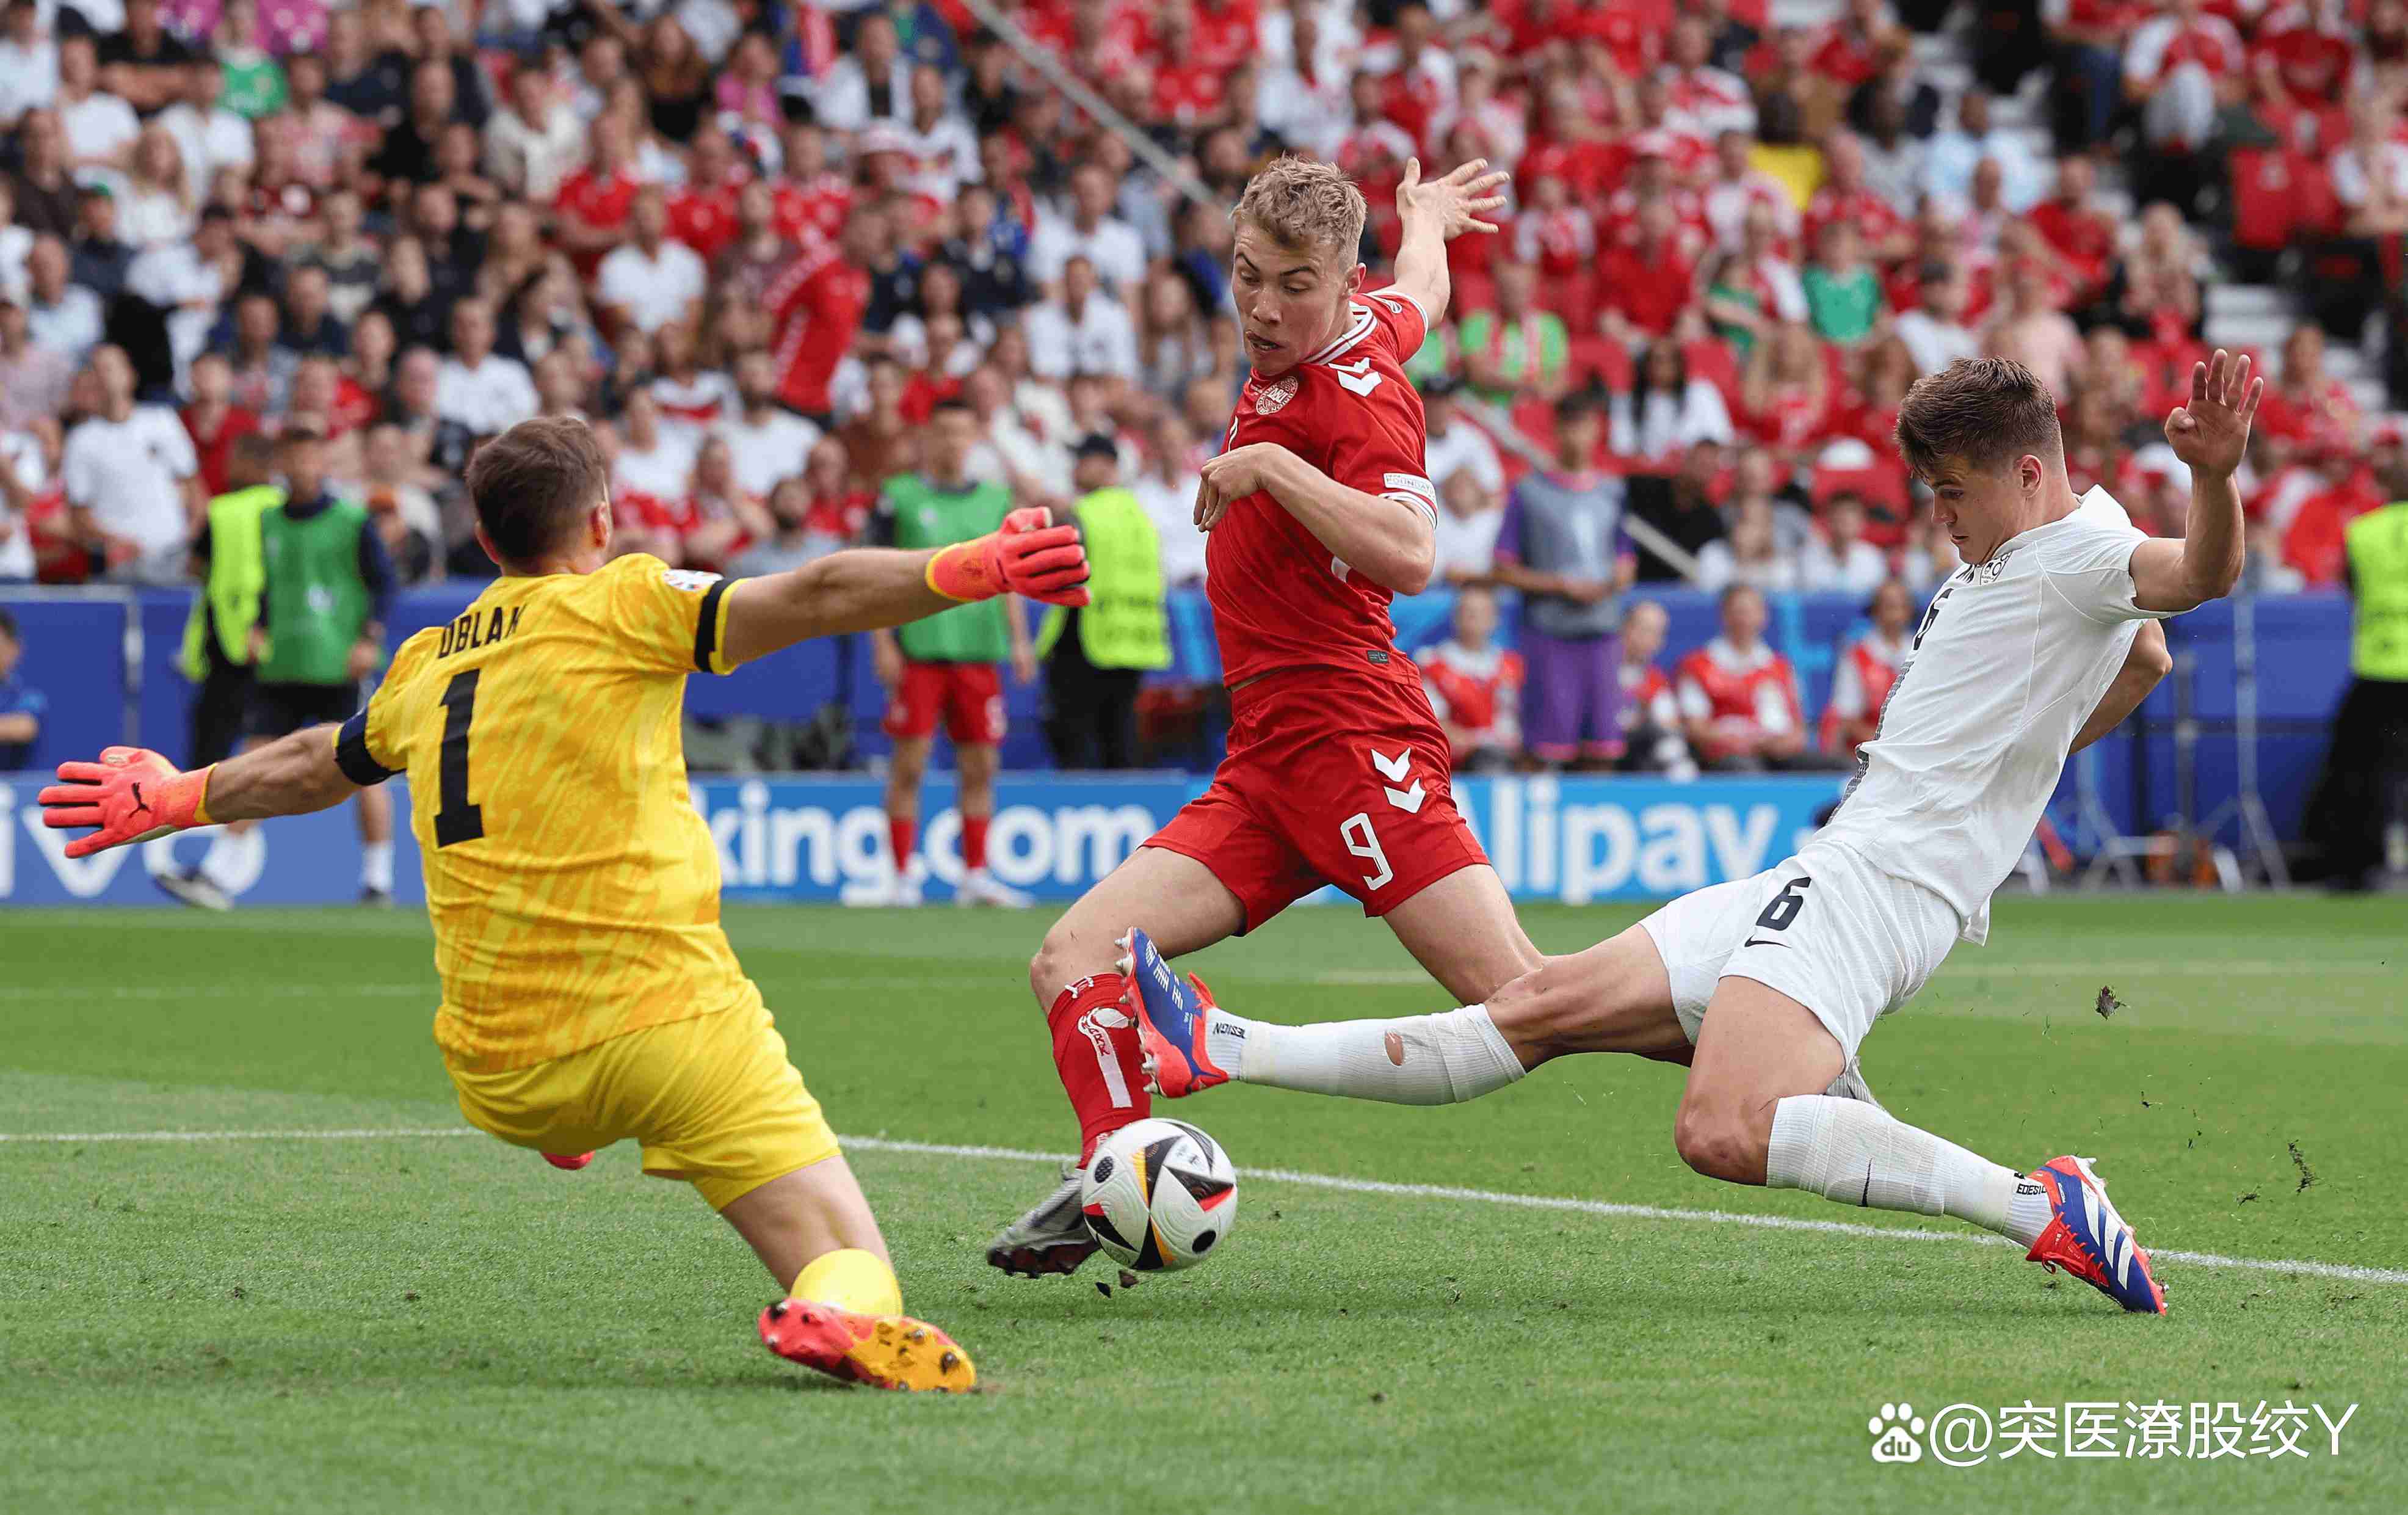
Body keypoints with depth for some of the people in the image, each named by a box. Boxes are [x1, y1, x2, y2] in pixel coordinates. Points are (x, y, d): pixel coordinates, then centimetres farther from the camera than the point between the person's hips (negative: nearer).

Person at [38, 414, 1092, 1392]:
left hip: (498, 1083, 6)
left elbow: (310, 768, 34)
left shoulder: (426, 668, 16)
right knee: (848, 1259, -13)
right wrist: (966, 570, -21)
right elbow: (811, 600, -14)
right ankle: (839, 1316, -43)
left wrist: (174, 800, 52)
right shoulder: (621, 605, 0)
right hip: (663, 1019, -6)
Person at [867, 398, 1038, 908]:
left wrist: (1019, 639, 7)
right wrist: (883, 645, -7)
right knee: (910, 765, -5)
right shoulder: (898, 498, 2)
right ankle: (903, 875, 1)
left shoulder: (996, 500, 13)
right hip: (918, 650, -3)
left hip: (979, 651, 3)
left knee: (980, 767, 4)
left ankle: (976, 876, 11)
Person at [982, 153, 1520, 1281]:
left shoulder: (1357, 396, -11)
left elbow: (1408, 557, -28)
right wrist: (1423, 219, 59)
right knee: (1073, 960, -5)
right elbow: (1419, 296, 38)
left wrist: (1273, 467, -24)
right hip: (1264, 763, 9)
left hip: (1352, 742, -9)